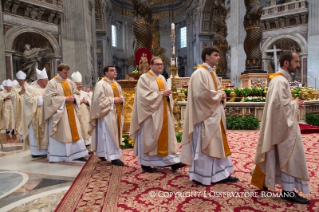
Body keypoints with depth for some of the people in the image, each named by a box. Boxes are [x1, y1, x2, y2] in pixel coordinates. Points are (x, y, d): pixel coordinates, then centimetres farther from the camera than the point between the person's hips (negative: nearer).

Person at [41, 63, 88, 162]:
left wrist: (74, 98, -7)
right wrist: (65, 99, -17)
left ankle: (77, 153, 12)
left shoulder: (70, 83, 11)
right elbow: (50, 97, -12)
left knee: (74, 130, 5)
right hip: (58, 112, -5)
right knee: (60, 133, -1)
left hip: (71, 111, 6)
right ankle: (57, 155, 11)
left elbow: (77, 93, 16)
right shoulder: (52, 83, -6)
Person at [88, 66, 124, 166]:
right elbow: (99, 99, -17)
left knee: (115, 134, 11)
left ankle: (102, 153, 25)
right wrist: (113, 100, -19)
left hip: (116, 113, 9)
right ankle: (114, 157, -4)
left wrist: (121, 100, -2)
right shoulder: (100, 84, -9)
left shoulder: (117, 84, 16)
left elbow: (121, 96, 21)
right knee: (110, 135, -8)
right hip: (106, 114, -9)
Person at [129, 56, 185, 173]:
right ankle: (145, 163, 14)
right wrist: (161, 94, -18)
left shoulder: (162, 78, 15)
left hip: (164, 112, 7)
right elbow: (146, 96, -17)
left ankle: (172, 161, 7)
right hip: (151, 113, -7)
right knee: (149, 138, 1)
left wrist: (168, 95, -6)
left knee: (167, 136, 4)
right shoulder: (144, 78, -7)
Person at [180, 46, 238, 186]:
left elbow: (218, 89, 23)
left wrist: (222, 95, 0)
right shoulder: (199, 73, -14)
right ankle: (201, 176, 12)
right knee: (203, 146, -1)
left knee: (217, 144, 13)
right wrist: (218, 96, -11)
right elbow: (202, 94, -24)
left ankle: (220, 174, 23)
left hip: (215, 114, 10)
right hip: (205, 115, -10)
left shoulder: (212, 73, 16)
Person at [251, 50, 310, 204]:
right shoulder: (280, 81, -19)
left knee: (274, 155, 17)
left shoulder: (279, 79, 14)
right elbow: (283, 105, -25)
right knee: (289, 156, -1)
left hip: (279, 123, 10)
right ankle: (288, 191, 9)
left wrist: (294, 103, 7)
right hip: (283, 124, -10)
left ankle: (263, 181, 29)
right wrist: (296, 104, -8)